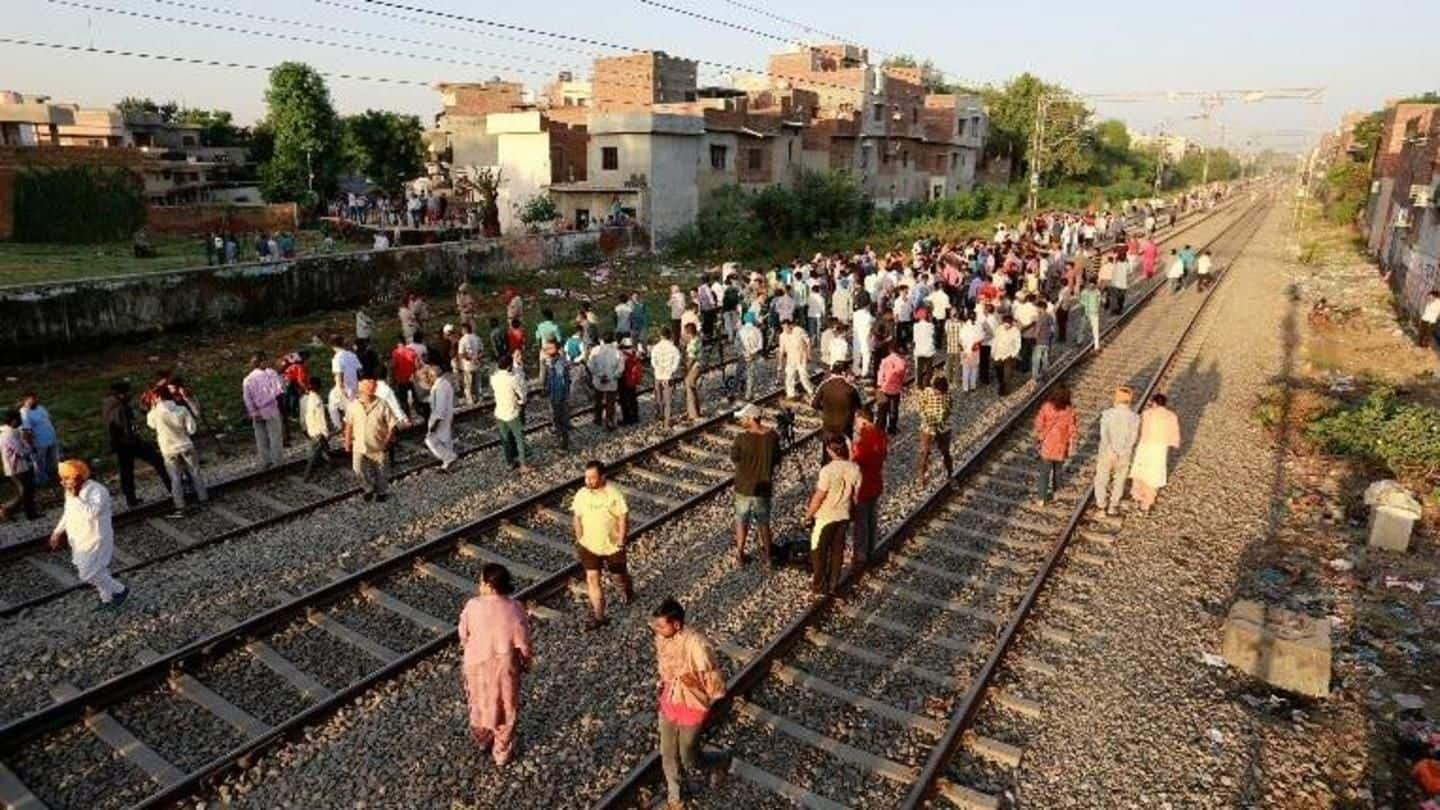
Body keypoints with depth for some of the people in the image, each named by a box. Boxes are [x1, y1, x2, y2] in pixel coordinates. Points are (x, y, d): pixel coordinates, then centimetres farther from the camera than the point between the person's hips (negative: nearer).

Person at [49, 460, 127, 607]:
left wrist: (75, 497, -36)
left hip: (95, 541, -9)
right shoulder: (71, 491, 2)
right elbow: (68, 513, 18)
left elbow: (91, 513, -40)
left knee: (88, 574, -6)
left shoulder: (97, 491, -25)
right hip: (80, 541, 9)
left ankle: (120, 591, 12)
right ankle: (108, 598, 31)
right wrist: (58, 532, 13)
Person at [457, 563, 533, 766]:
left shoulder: (473, 605, -21)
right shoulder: (515, 608, -23)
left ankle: (482, 739, 51)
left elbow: (463, 634, -5)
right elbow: (523, 643, -15)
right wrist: (526, 663, 5)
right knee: (506, 707, 19)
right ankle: (502, 753, 34)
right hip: (505, 666, -1)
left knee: (480, 702, 28)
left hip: (477, 663, 1)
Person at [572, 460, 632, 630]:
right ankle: (598, 616, 9)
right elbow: (578, 518, 4)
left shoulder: (614, 494, -20)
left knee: (619, 576, 17)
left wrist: (621, 542, -14)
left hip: (612, 546, -2)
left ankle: (628, 590, 52)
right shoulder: (581, 494, -10)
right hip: (589, 546, 3)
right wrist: (579, 540, 7)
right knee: (592, 579, -2)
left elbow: (623, 518, -14)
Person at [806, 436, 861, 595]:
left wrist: (809, 514, -3)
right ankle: (833, 585, 27)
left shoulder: (828, 470, -25)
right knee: (837, 551, 17)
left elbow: (819, 496, -18)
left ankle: (819, 586, 20)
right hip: (844, 516, 5)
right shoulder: (855, 468, -8)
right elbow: (856, 494, 2)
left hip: (825, 516, -5)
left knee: (819, 552, 12)